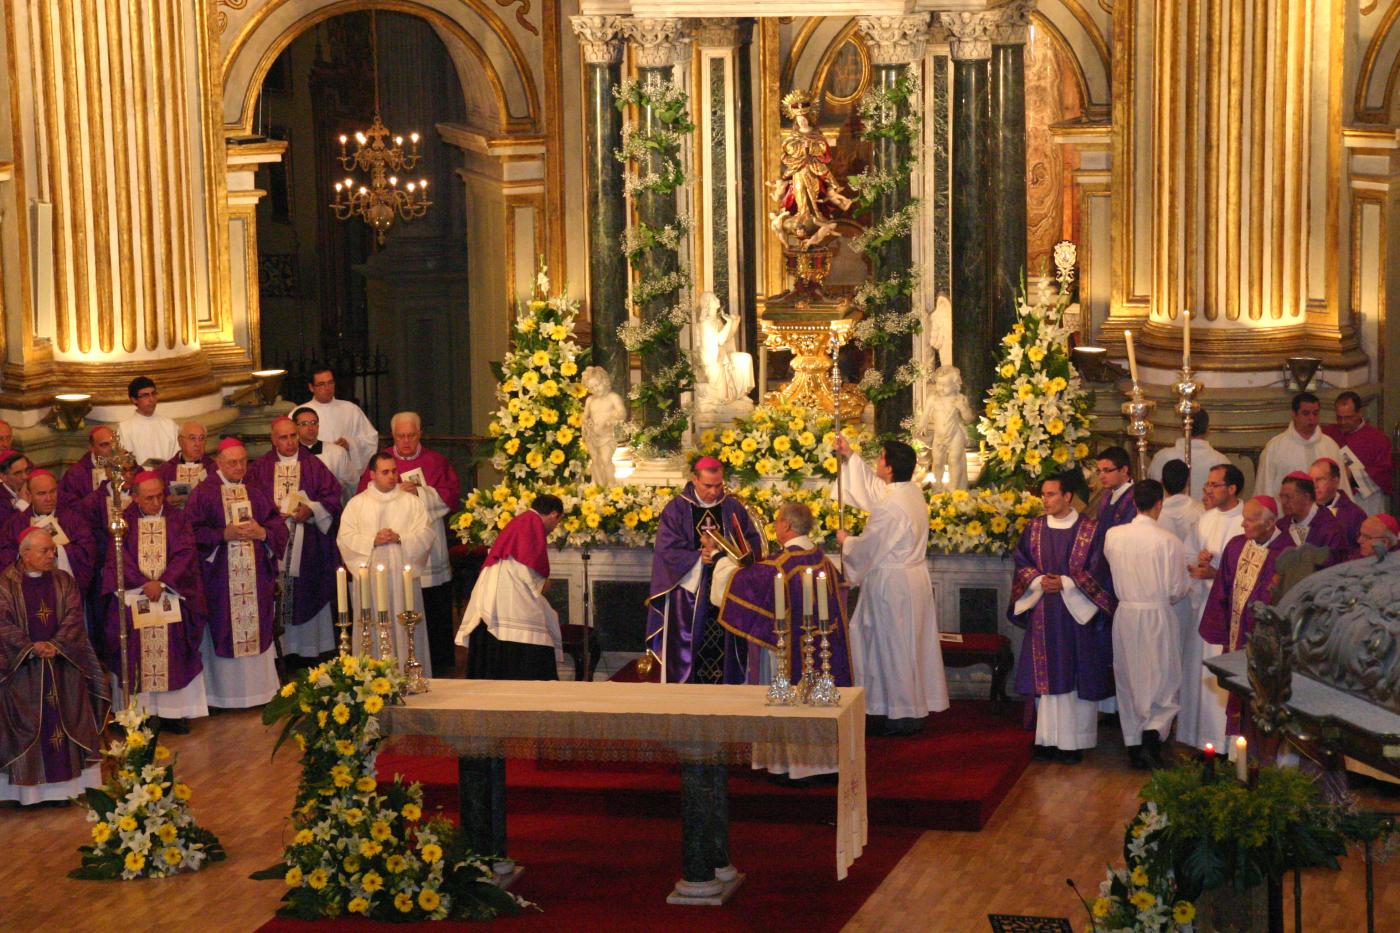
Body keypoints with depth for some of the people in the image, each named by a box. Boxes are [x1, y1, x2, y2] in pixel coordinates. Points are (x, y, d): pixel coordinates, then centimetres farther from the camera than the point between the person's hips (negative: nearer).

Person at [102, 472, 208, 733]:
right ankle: (135, 710, -14)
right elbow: (118, 559, 1)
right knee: (131, 629, -19)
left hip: (171, 590, 0)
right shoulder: (124, 522, 9)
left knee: (173, 631, -19)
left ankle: (174, 711, -15)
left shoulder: (177, 519, 10)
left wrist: (162, 583, -13)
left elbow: (186, 555, 0)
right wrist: (144, 584, -12)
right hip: (133, 591, 0)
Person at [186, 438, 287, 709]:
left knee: (256, 631, 5)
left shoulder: (256, 494, 12)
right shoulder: (203, 494, -2)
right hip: (220, 579, -4)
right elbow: (193, 532, -8)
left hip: (255, 578, 4)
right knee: (224, 633, -2)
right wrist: (224, 535, -18)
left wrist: (261, 533, -11)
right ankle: (224, 693, 4)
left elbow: (279, 526, 9)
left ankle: (257, 689, 13)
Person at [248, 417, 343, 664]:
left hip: (309, 546, 0)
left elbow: (333, 495, 2)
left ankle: (311, 649, 6)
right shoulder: (259, 468, 9)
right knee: (277, 598, -4)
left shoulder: (313, 465, 8)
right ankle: (280, 650, -1)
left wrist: (312, 510, -13)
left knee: (308, 595, 0)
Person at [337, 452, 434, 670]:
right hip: (370, 576, 0)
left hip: (403, 576, 0)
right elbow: (345, 539, 0)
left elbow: (425, 535, 0)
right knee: (372, 631, -1)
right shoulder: (356, 504, 9)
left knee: (405, 629, 0)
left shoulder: (412, 502, 9)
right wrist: (373, 540, -13)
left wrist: (400, 538, -15)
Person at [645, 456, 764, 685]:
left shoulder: (733, 508, 8)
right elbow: (667, 550, -7)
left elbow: (754, 542, 5)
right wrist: (700, 558, -19)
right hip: (688, 589, -2)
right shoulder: (676, 509, 0)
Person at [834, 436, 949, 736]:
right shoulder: (913, 492, 3)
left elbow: (868, 547, -15)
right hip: (915, 578, 9)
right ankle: (916, 709, 23)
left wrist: (845, 541, 5)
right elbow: (873, 486, 21)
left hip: (891, 583, -9)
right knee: (912, 645, 15)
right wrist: (849, 457, 24)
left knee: (892, 647, 1)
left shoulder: (889, 508, -24)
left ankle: (900, 717, 8)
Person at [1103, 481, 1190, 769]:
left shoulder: (1113, 535, -4)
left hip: (1125, 614, 4)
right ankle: (1153, 732, -13)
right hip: (1157, 615, -4)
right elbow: (1177, 590, -9)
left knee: (1128, 680, 13)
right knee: (1163, 680, 7)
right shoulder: (1168, 541, -14)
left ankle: (1134, 747, 16)